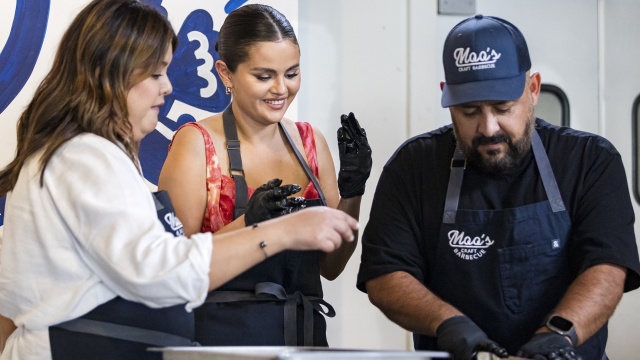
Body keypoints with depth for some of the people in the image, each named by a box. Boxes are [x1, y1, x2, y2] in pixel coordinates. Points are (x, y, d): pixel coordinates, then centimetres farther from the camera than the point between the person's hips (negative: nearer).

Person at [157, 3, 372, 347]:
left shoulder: (310, 141, 7)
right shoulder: (197, 142, -7)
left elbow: (330, 265, 10)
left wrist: (351, 194, -4)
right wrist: (249, 223, -25)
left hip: (304, 332, 4)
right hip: (221, 333, -4)